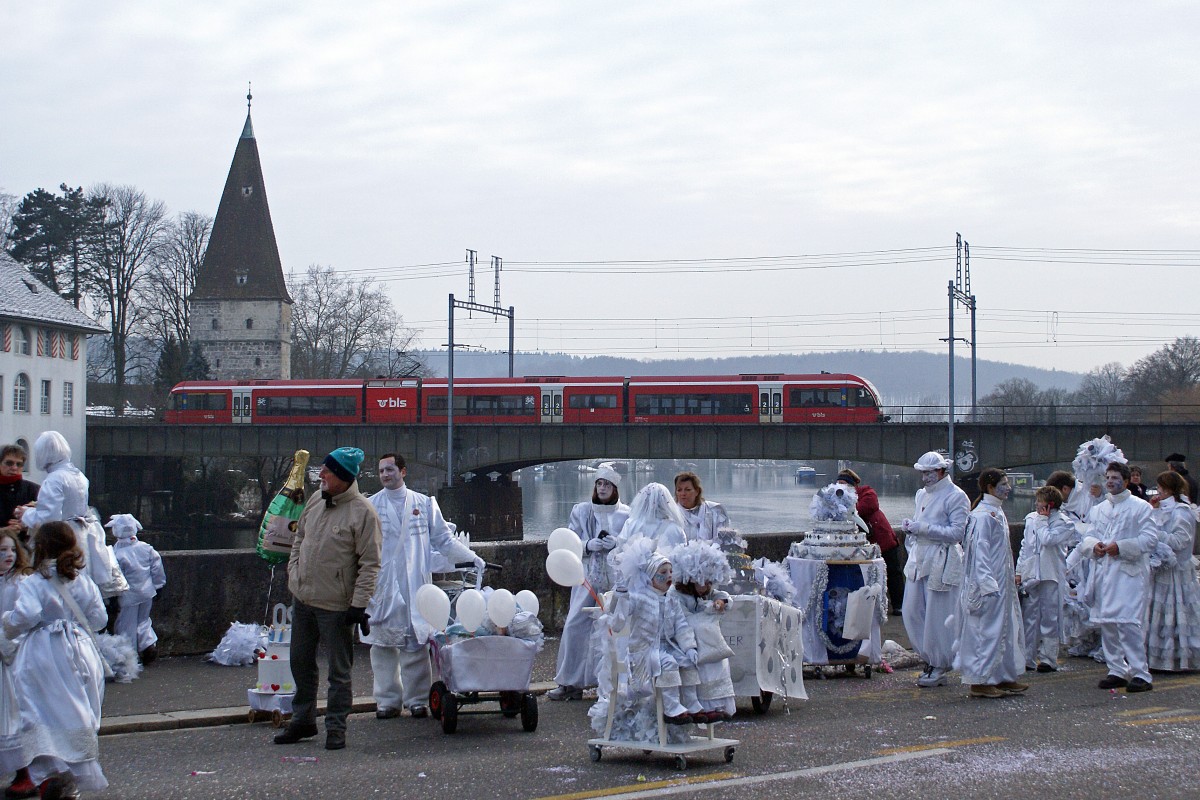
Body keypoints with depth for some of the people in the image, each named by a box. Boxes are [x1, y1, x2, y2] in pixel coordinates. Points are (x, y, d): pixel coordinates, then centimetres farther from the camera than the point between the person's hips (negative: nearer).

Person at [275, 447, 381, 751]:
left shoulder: (363, 512, -16)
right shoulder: (316, 500, 5)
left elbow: (370, 563, -15)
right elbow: (300, 539, 20)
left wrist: (359, 604, -18)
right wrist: (294, 574, 10)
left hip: (336, 605, -7)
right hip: (303, 597, 7)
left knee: (339, 670, 3)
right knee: (301, 662, 17)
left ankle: (336, 726, 13)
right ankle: (303, 719, 31)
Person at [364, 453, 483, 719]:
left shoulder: (424, 504, 11)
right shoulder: (370, 506, 7)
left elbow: (444, 539, 14)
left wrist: (471, 557, 5)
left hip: (416, 586, 0)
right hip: (382, 587, 0)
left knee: (416, 643, -2)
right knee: (383, 646, 1)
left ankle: (417, 700, 5)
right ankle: (387, 700, 10)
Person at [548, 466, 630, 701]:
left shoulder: (626, 514, 7)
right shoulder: (581, 511, 12)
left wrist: (617, 542, -15)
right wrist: (589, 545, -12)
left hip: (617, 580, -1)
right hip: (588, 576, 1)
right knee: (575, 626, -5)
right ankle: (569, 682, 1)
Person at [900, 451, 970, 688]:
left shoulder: (956, 497, -8)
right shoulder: (922, 494, 16)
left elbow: (957, 532, -14)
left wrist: (923, 528, -19)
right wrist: (910, 527, 5)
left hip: (942, 562, -8)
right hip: (919, 559, 8)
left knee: (937, 617, -3)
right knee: (912, 613, 6)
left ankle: (940, 668, 8)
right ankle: (930, 660, 18)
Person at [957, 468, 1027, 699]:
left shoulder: (997, 512, 15)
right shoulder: (983, 515, -15)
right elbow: (980, 550, -20)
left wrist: (1011, 576, 22)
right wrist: (988, 585, -24)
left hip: (1001, 583, 10)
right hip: (988, 585, -10)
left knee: (1006, 628, 13)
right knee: (987, 630, -6)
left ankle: (1003, 678, 20)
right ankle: (980, 681, -1)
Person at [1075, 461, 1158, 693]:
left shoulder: (1140, 507, 1)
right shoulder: (1098, 510, 19)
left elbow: (1150, 539, -8)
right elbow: (1087, 537, 13)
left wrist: (1120, 547, -17)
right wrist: (1094, 545, -10)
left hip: (1129, 572, -6)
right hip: (1103, 572, 6)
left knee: (1128, 622, -15)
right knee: (1106, 623, 7)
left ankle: (1140, 673, -11)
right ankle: (1117, 671, 16)